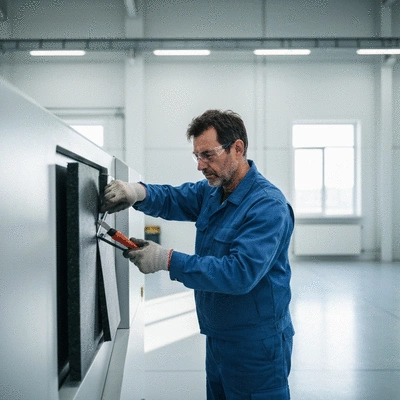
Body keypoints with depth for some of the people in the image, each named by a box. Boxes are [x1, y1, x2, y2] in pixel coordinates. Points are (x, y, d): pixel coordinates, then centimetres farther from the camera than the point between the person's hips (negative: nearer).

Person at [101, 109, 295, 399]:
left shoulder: (268, 206, -23)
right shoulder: (212, 191, 5)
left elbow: (241, 273, -31)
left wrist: (168, 260, -30)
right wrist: (139, 193, -16)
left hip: (255, 345, -8)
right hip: (217, 337, 8)